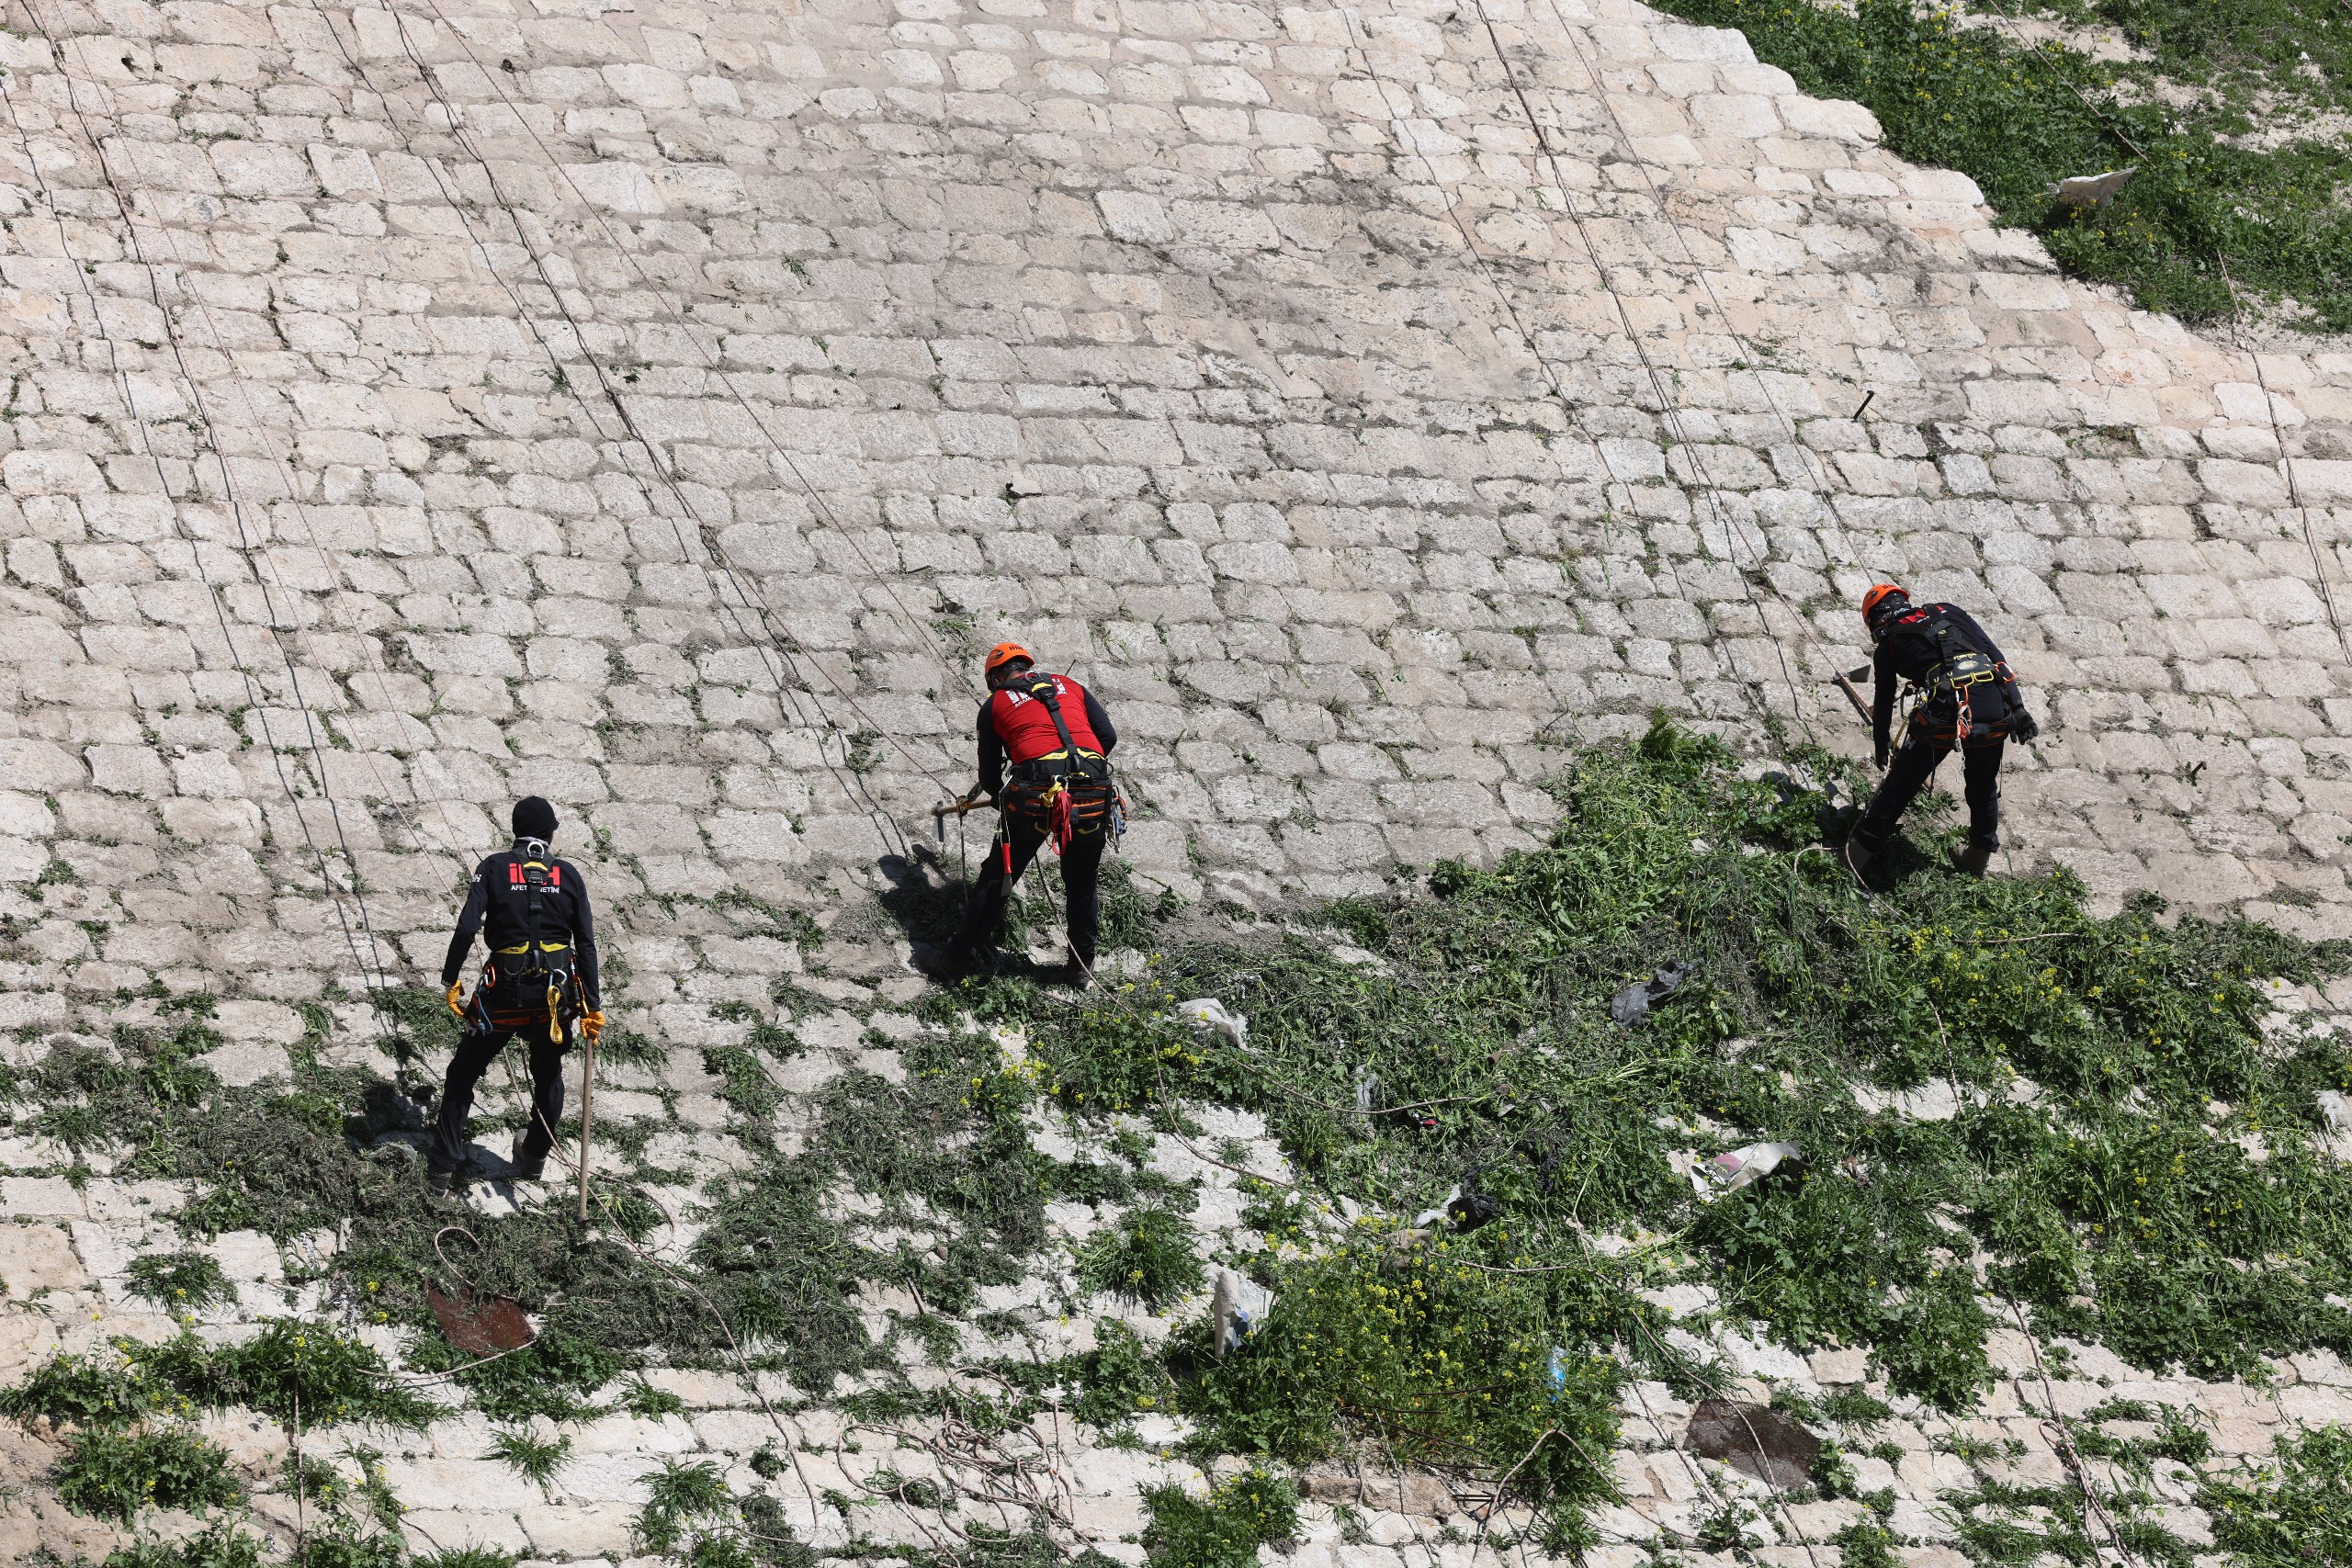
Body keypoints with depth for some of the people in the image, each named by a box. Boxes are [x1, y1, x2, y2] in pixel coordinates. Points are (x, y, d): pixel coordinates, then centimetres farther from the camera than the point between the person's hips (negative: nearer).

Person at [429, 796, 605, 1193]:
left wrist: (451, 980, -4)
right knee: (548, 1076, 24)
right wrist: (592, 1006, 4)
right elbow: (586, 944, 1)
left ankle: (443, 1166, 10)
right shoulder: (568, 875, 5)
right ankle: (534, 1158, 37)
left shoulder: (494, 868, 0)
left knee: (463, 1074, 13)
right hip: (556, 993, 2)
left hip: (503, 995, -2)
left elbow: (467, 927, -13)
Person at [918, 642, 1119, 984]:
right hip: (1094, 795, 3)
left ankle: (958, 959, 13)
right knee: (1082, 885, 19)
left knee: (996, 878, 9)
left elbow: (990, 778, 19)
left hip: (1036, 795, -3)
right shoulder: (1070, 687, 23)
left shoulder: (995, 705, 17)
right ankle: (1082, 965, 28)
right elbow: (1108, 737, 13)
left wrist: (1002, 797, 41)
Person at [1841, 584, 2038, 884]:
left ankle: (1858, 854, 11)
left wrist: (1881, 744, 41)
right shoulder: (1949, 612, 25)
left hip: (1945, 711, -3)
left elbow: (1883, 701, 24)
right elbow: (1995, 655, 16)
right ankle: (1979, 856, 37)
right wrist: (2018, 709, 13)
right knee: (1983, 785, 25)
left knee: (1901, 784, 8)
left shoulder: (1888, 642, 18)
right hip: (1995, 708, 3)